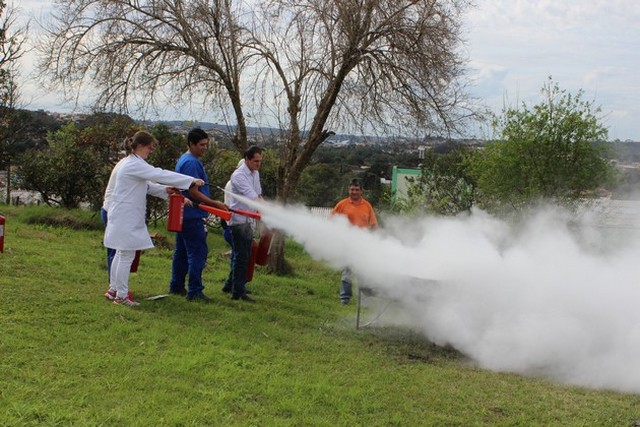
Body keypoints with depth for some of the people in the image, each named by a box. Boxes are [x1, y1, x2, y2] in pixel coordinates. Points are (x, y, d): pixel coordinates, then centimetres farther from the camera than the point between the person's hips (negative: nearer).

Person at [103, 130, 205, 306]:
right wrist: (192, 181, -21)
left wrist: (165, 190, 2)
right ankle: (121, 296, 4)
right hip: (126, 218, -11)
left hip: (124, 217, 11)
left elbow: (146, 185, 19)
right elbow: (160, 175, -23)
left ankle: (113, 290, 26)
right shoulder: (135, 164, -18)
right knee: (127, 257, -3)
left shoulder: (132, 163, 15)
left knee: (121, 254, 17)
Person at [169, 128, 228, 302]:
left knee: (182, 251, 15)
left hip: (183, 215, 11)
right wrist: (216, 204, -15)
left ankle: (176, 286, 23)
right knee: (198, 253, -8)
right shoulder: (191, 163, -17)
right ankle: (195, 291, -6)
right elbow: (194, 193, -20)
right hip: (192, 216, -11)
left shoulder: (184, 160, 15)